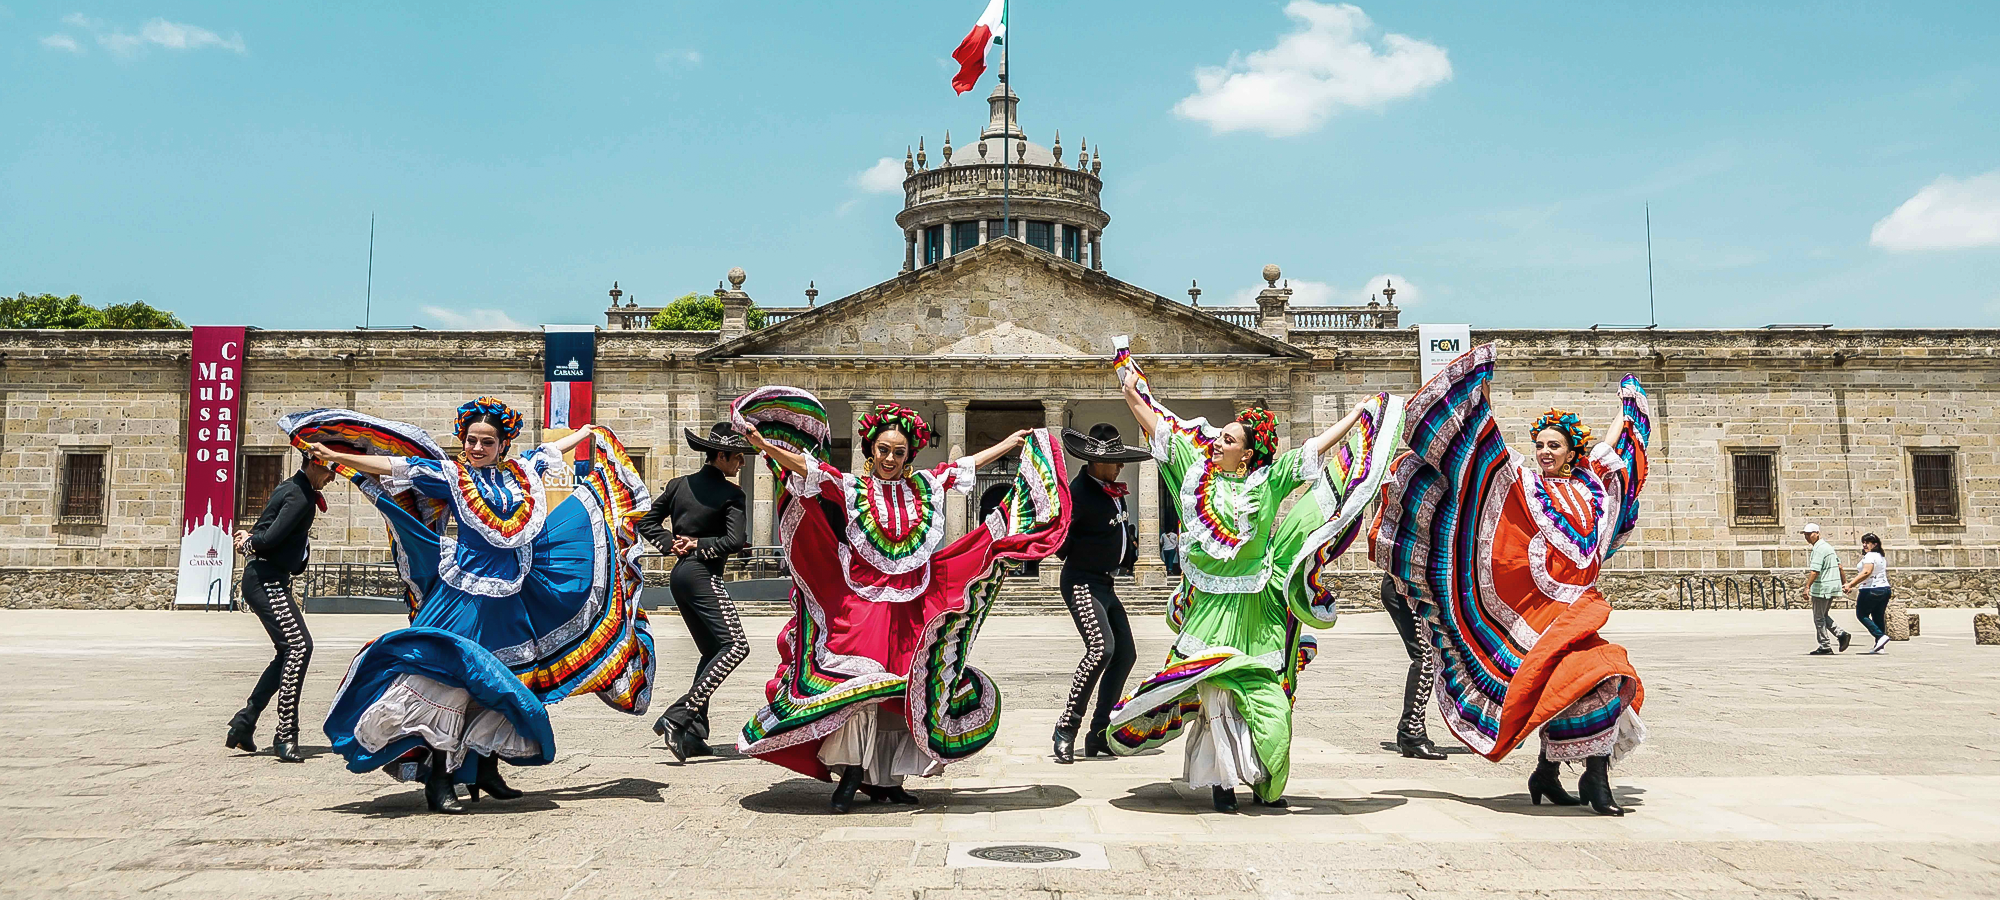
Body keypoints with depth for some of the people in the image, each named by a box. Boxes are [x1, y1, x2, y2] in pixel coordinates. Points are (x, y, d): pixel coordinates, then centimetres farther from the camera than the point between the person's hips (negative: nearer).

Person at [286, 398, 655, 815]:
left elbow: (553, 449, 27)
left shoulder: (518, 473, 10)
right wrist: (334, 456, -14)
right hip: (465, 593, -5)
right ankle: (439, 777, -6)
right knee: (450, 676, -13)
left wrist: (588, 432, 42)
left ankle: (486, 770, 24)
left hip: (510, 598, 5)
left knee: (503, 684, 10)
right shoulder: (449, 474, -1)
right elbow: (392, 466, -7)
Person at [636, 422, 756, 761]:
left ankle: (694, 733, 7)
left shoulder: (679, 485, 12)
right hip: (702, 574, -9)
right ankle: (676, 717, -24)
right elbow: (736, 541, -17)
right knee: (735, 645, -13)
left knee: (711, 651, 15)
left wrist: (671, 543, 6)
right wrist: (699, 545, -6)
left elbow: (647, 522, 14)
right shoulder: (731, 493, -7)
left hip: (679, 575, 9)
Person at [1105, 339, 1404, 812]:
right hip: (1209, 608, 0)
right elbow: (1159, 428, 7)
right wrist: (1131, 393, 10)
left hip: (1255, 609, 0)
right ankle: (1222, 780, 13)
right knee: (1214, 696, -1)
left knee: (1268, 704, 2)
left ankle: (1266, 785, 20)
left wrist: (1359, 413, 7)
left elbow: (1316, 448, 4)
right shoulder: (1198, 472, 2)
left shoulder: (1269, 482, 0)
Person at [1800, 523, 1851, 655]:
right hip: (1833, 587, 10)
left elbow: (1814, 571, -25)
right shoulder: (1828, 545, 14)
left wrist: (1807, 587, -28)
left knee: (1819, 618, 0)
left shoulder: (1818, 549, -17)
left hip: (1822, 588, -10)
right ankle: (1841, 634, 5)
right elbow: (1839, 566, 19)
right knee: (1823, 615, 20)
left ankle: (1825, 647, 3)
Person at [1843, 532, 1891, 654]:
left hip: (1871, 590, -9)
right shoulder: (1881, 557, 16)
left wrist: (1851, 584, -30)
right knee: (1878, 617, 10)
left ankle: (1881, 636, -10)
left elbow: (1866, 572, -26)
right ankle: (1880, 646, 10)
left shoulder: (1870, 556, -14)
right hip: (1885, 589, 9)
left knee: (1861, 614, 2)